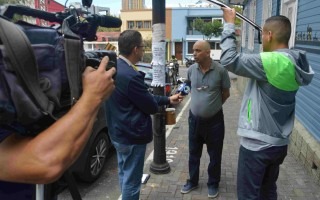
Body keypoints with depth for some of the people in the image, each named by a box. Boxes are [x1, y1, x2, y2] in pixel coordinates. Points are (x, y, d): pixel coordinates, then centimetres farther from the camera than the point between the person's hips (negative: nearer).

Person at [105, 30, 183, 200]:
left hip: (118, 132, 10)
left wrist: (168, 99, 13)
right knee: (131, 181, 8)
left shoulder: (113, 68, 4)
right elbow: (151, 106, -18)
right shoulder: (130, 76, -28)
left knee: (124, 175, 25)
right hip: (132, 136, -10)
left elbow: (143, 97, 9)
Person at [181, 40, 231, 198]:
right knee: (193, 153, 16)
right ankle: (192, 181, 35)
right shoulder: (191, 70, -4)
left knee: (214, 155, 12)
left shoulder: (220, 70, -14)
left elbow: (226, 93, -1)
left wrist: (214, 106, 7)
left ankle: (213, 184, 32)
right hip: (194, 118, 3)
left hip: (214, 120, -3)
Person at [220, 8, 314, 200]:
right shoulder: (294, 64, 3)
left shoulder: (272, 61, -24)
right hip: (279, 142, 9)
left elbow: (230, 60, -22)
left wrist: (229, 25, -11)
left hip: (257, 143, -8)